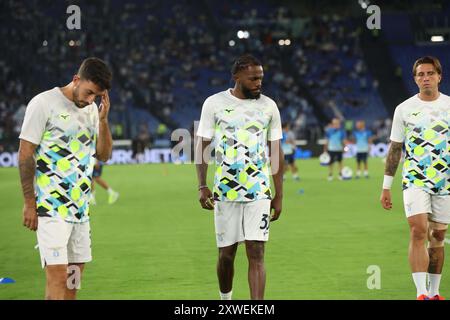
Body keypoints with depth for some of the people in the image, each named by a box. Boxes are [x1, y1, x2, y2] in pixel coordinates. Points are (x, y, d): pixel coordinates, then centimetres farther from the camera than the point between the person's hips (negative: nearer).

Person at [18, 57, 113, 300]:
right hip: (51, 208, -7)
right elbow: (25, 155, -8)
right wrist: (29, 204, -11)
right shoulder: (44, 103, -8)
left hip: (81, 207, 7)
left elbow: (103, 155, 13)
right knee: (58, 276, -13)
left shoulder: (92, 109, 13)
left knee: (74, 277, 7)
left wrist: (103, 120, -2)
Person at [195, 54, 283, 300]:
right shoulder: (214, 104, 0)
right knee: (226, 254, 7)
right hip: (225, 192, 0)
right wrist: (202, 186, -6)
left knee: (256, 254, -7)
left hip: (259, 192, 1)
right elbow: (202, 147, 3)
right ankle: (225, 300, 31)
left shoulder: (268, 106, 6)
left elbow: (275, 153, 10)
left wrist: (278, 195, 8)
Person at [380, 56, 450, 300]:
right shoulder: (404, 109, 3)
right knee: (418, 231, -17)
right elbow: (395, 149, 7)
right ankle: (421, 294, -20)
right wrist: (386, 187, 5)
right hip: (414, 181, -2)